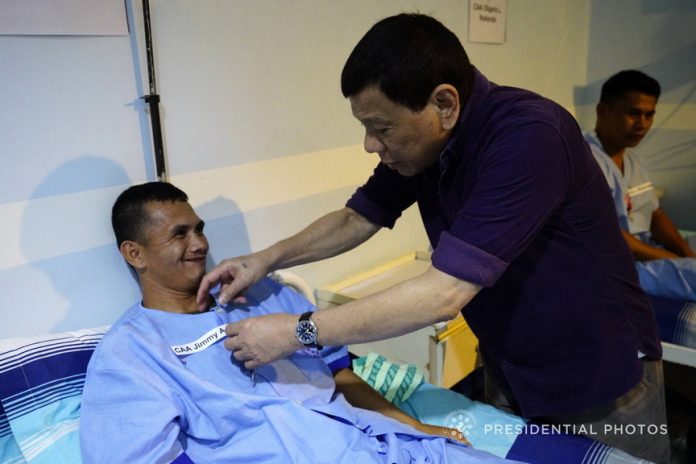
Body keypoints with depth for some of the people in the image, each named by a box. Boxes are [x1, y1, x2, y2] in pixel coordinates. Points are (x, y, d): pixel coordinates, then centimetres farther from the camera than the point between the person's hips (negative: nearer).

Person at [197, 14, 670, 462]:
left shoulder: (529, 135, -32)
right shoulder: (417, 141, -8)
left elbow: (443, 294, -35)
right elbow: (357, 219, 4)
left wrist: (297, 332, -30)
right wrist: (266, 260, -9)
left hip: (597, 376, -5)